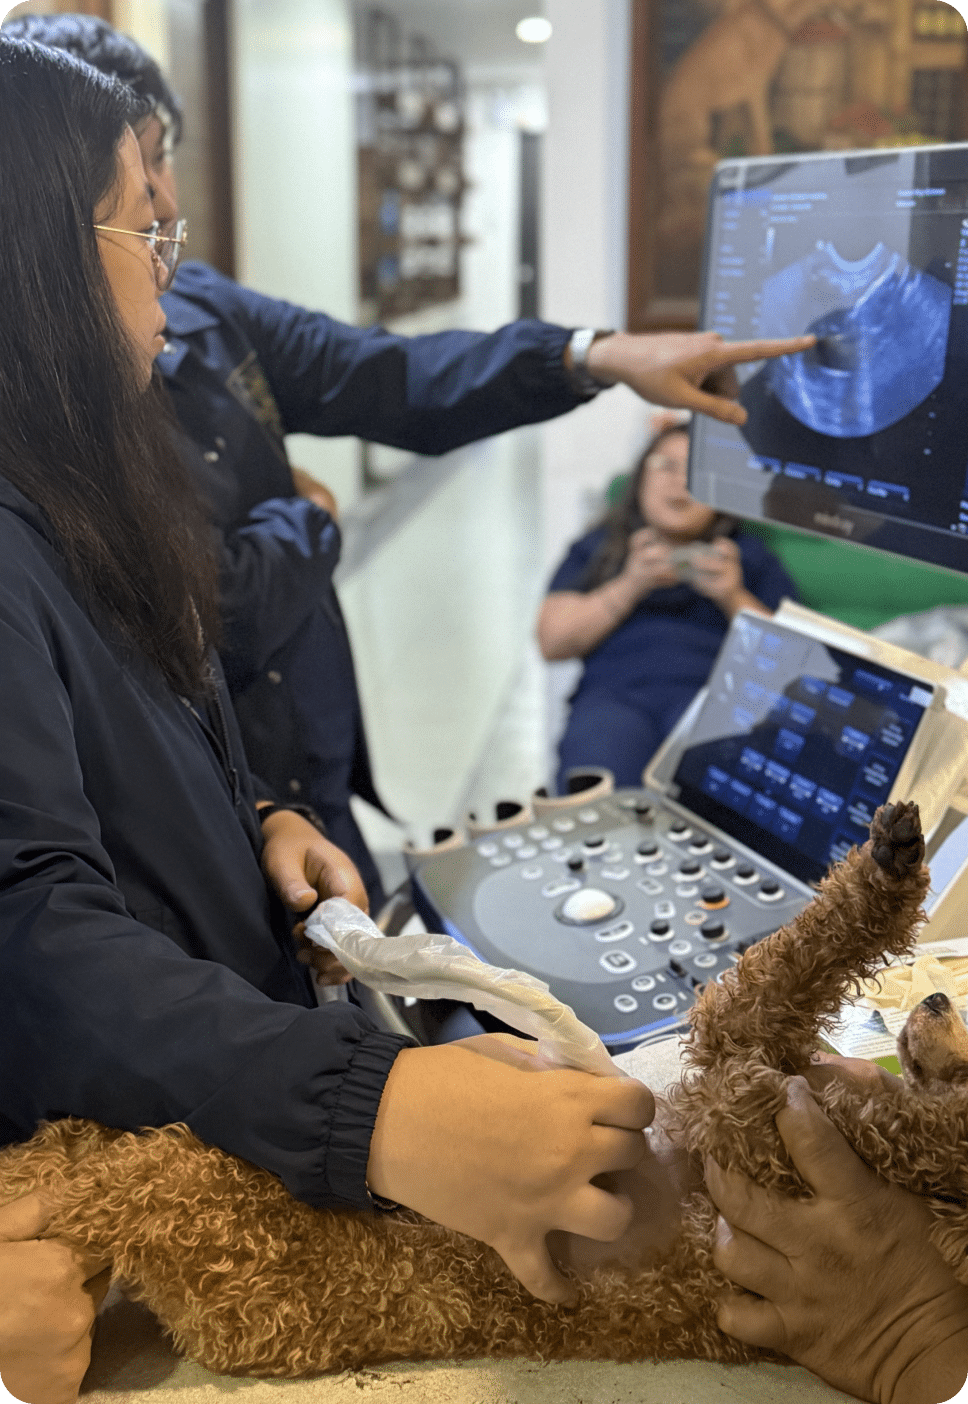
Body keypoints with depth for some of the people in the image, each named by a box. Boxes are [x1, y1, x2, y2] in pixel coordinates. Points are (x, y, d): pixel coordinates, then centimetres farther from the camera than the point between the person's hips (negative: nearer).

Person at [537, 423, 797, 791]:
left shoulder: (747, 555, 25)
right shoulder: (597, 548, 25)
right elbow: (552, 640, 11)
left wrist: (734, 599, -3)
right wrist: (631, 586, 0)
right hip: (616, 692, 0)